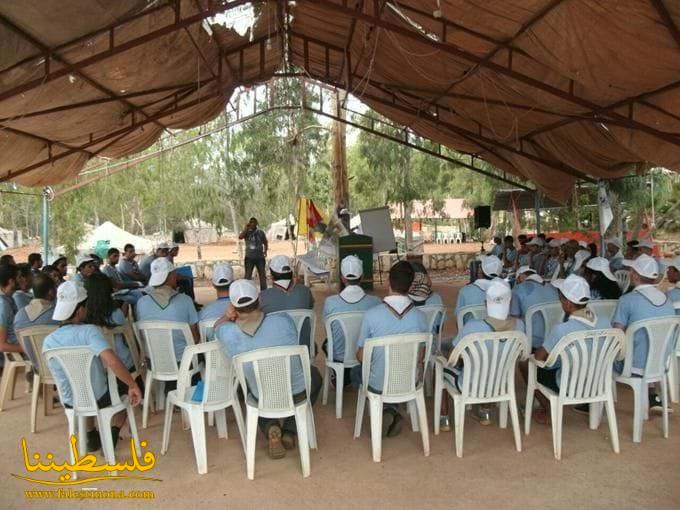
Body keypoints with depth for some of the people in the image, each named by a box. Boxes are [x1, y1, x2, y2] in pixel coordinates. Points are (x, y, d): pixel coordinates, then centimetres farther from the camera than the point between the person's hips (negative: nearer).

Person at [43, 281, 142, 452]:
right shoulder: (89, 331, -25)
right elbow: (112, 362, -39)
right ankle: (112, 436, 17)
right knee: (125, 386, 27)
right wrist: (133, 386, -26)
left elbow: (62, 375, 6)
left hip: (70, 403, 4)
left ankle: (90, 437, 32)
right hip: (99, 399, -4)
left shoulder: (48, 341, -9)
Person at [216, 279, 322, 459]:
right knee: (314, 374, 34)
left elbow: (218, 325, 4)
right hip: (298, 393, -1)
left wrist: (228, 316, -15)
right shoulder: (283, 320, -27)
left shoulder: (228, 334, -24)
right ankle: (290, 431, 23)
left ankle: (270, 429, 14)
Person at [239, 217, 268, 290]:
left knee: (262, 275, 7)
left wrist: (265, 251, 6)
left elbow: (265, 242, 16)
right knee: (247, 276, 2)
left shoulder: (261, 232, 5)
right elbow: (240, 237, -21)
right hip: (249, 257, -2)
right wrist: (246, 228, -19)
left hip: (260, 257, 2)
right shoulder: (246, 232, 0)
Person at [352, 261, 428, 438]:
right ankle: (392, 411, 14)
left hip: (378, 386, -2)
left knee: (355, 372, 30)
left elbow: (361, 356, -8)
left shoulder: (371, 315, -21)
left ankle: (386, 411, 12)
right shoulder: (421, 317, -13)